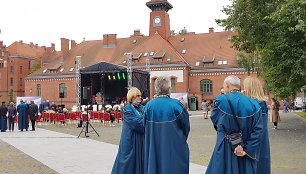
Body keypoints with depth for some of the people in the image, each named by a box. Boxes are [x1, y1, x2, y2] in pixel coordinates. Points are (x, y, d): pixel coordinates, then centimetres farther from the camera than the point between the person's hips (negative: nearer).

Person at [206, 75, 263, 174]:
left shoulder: (221, 100, -11)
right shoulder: (253, 104, -4)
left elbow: (214, 120, 4)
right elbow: (258, 131, -9)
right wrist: (247, 150, -9)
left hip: (225, 150, -3)